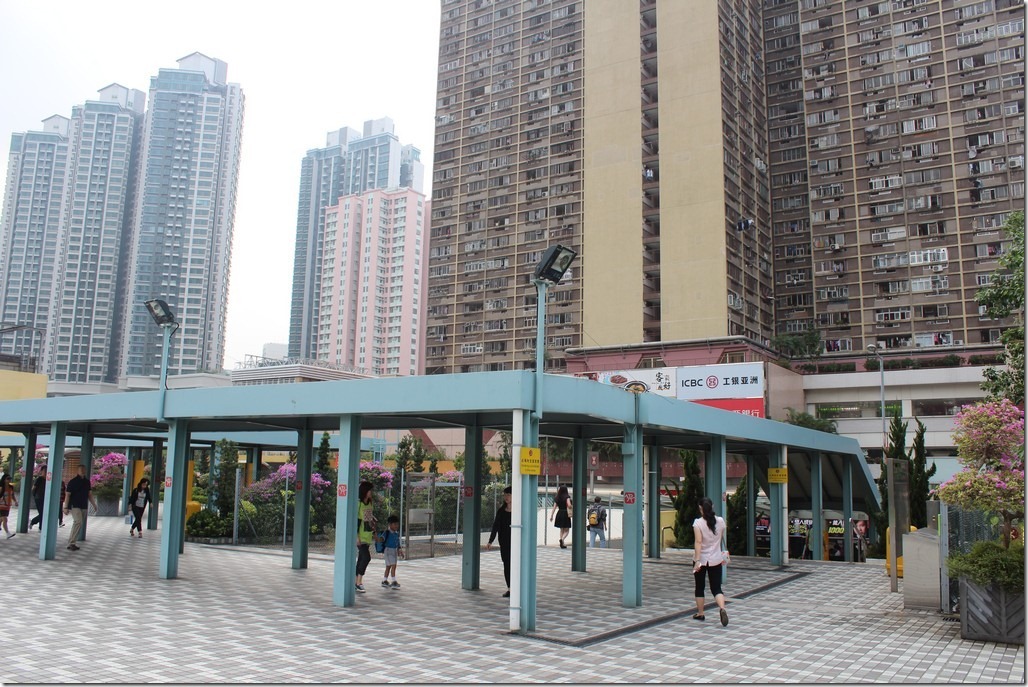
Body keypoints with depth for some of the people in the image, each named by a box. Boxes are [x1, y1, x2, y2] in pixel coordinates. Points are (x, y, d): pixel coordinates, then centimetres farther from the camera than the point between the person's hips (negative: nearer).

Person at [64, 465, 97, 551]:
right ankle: (71, 543, -19)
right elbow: (68, 495, -6)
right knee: (78, 522, -22)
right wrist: (66, 507, -11)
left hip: (84, 507, 6)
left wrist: (94, 505, 10)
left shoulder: (87, 482, 12)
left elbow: (89, 494, 17)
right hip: (74, 506, -6)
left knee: (79, 524, 7)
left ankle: (71, 543, 16)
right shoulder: (73, 481, -4)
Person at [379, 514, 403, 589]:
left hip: (395, 550, 7)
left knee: (388, 566, 14)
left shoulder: (397, 533, 7)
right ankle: (393, 582, -13)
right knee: (393, 566, -14)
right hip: (388, 550, -7)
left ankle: (384, 581, 24)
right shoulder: (387, 533, -14)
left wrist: (400, 550, 13)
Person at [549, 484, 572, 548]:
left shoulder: (557, 498, 7)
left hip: (559, 514, 5)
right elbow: (569, 505, -21)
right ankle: (562, 539, -25)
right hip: (566, 514, -5)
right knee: (566, 530, 3)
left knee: (561, 530, 17)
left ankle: (562, 544, 13)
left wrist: (551, 516, 6)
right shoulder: (567, 497, -6)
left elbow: (554, 508, 4)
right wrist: (571, 508, 0)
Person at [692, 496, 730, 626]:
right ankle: (722, 609, -20)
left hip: (701, 559, -2)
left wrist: (697, 560, -22)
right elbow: (723, 539, 14)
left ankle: (700, 614, 24)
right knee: (716, 588, 5)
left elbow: (698, 542, -21)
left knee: (699, 587, 15)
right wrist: (724, 553, 31)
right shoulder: (720, 521, -1)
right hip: (716, 559, 2)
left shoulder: (698, 523, -13)